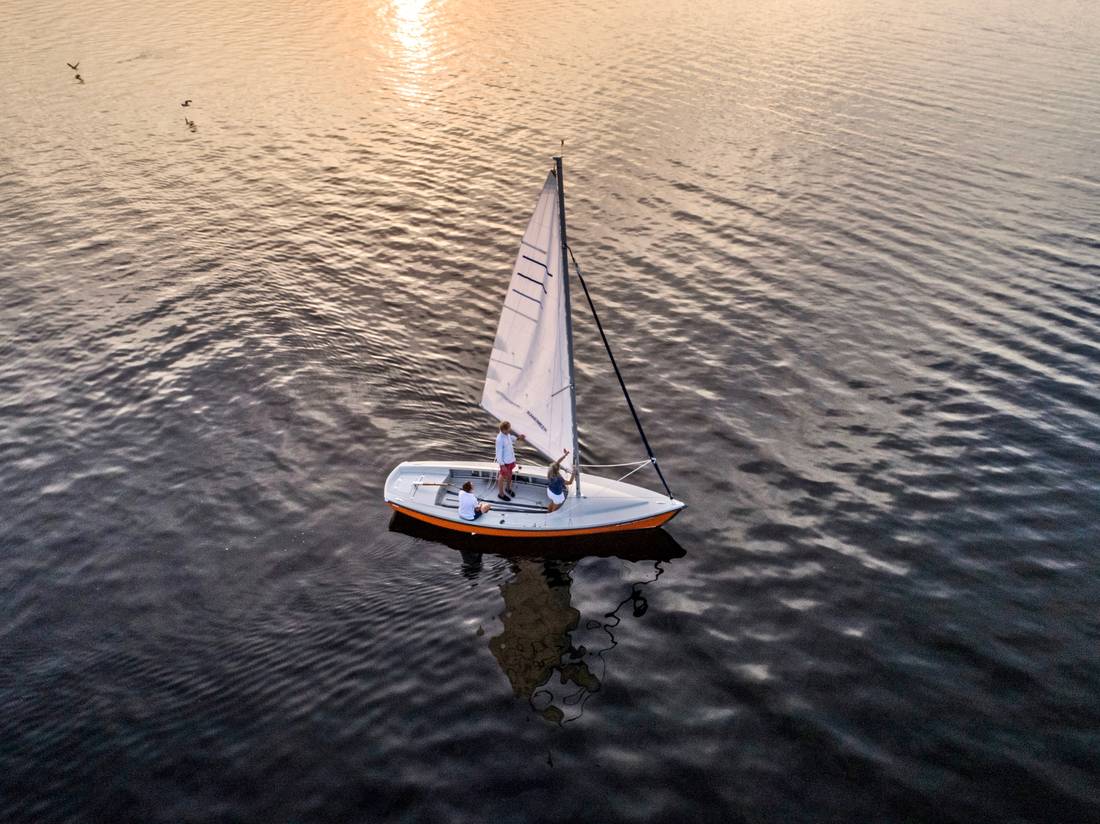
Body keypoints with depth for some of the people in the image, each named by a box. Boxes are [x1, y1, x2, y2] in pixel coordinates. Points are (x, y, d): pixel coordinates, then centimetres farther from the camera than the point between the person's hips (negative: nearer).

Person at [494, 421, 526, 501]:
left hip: (511, 459, 8)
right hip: (505, 461, -8)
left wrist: (518, 438, -4)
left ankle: (508, 488, 52)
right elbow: (499, 453, -25)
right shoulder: (500, 439, -32)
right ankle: (501, 494, 33)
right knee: (503, 477, 13)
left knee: (510, 474, 27)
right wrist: (502, 465, -22)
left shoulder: (507, 434, -9)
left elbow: (511, 438, 15)